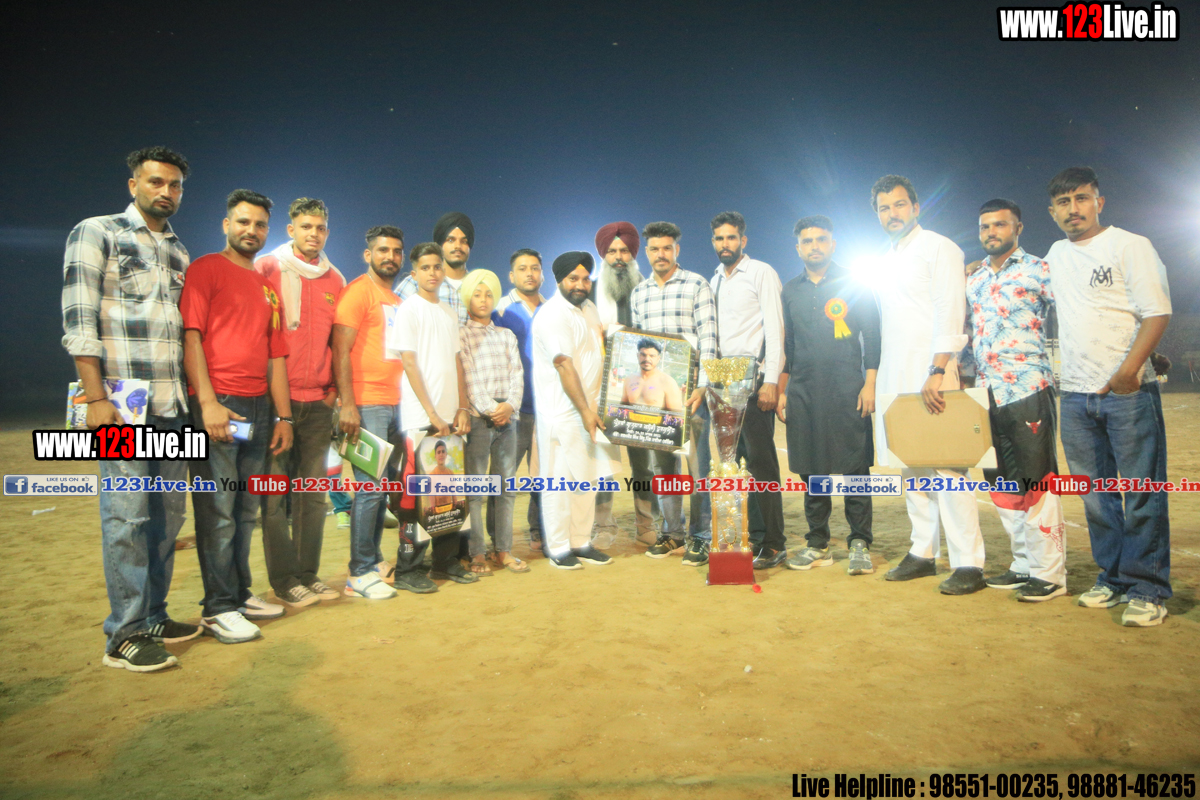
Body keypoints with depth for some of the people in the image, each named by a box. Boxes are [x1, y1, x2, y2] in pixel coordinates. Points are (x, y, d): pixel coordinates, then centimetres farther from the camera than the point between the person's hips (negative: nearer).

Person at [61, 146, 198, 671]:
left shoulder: (180, 253, 19)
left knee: (169, 513, 8)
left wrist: (192, 395, 12)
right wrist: (96, 397, -14)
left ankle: (153, 616, 20)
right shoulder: (96, 233, 1)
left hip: (173, 405, 6)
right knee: (127, 515, -5)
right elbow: (78, 321, -7)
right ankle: (125, 635, 3)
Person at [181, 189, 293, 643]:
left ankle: (241, 594, 20)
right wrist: (208, 402, -18)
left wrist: (284, 416, 13)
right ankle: (219, 608, 3)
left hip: (259, 406, 7)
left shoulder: (267, 286, 20)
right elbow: (191, 336, -9)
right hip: (217, 404, -7)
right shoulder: (206, 269, 1)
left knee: (246, 510, 11)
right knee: (218, 510, -4)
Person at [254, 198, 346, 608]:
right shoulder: (266, 270, 1)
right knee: (275, 493, -2)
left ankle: (309, 574, 16)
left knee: (313, 493, 7)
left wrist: (335, 390, 12)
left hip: (318, 401, 4)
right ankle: (285, 579, 7)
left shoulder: (335, 280, 14)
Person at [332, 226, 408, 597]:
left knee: (382, 488, 11)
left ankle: (374, 562, 20)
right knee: (370, 487, -7)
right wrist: (347, 404, -18)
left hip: (394, 404, 7)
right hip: (366, 404, -7)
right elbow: (341, 350, -11)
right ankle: (359, 575, 1)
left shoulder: (398, 300, 20)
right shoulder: (358, 291, -3)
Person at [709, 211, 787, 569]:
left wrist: (770, 381, -16)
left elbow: (774, 328, -7)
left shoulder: (761, 273, 1)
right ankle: (753, 537, 14)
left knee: (760, 459, -8)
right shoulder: (714, 281, 20)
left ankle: (773, 544, -2)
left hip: (753, 379, -6)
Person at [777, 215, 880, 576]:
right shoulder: (791, 290, 15)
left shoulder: (854, 285, 5)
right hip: (803, 391, 4)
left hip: (847, 390, -3)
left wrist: (869, 384, -7)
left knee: (854, 467, -3)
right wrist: (782, 391, 12)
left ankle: (859, 543, 6)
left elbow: (872, 337, 2)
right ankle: (817, 544, 15)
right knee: (811, 470, 6)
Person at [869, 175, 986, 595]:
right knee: (911, 465, 8)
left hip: (931, 371, -7)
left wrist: (936, 372, -22)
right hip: (895, 376, 7)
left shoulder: (939, 248, -1)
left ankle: (968, 564, -6)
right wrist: (874, 381, 14)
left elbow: (950, 313, -12)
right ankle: (923, 552, 16)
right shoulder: (886, 258, 19)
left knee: (946, 464, -10)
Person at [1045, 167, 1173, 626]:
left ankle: (1146, 589, 6)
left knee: (1141, 495, -2)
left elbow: (1157, 313, -8)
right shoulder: (1056, 255, 15)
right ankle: (1113, 579, 20)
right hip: (1075, 395, 5)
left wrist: (1130, 368, -20)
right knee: (1096, 497, 10)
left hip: (1128, 392, -5)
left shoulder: (1130, 246, -1)